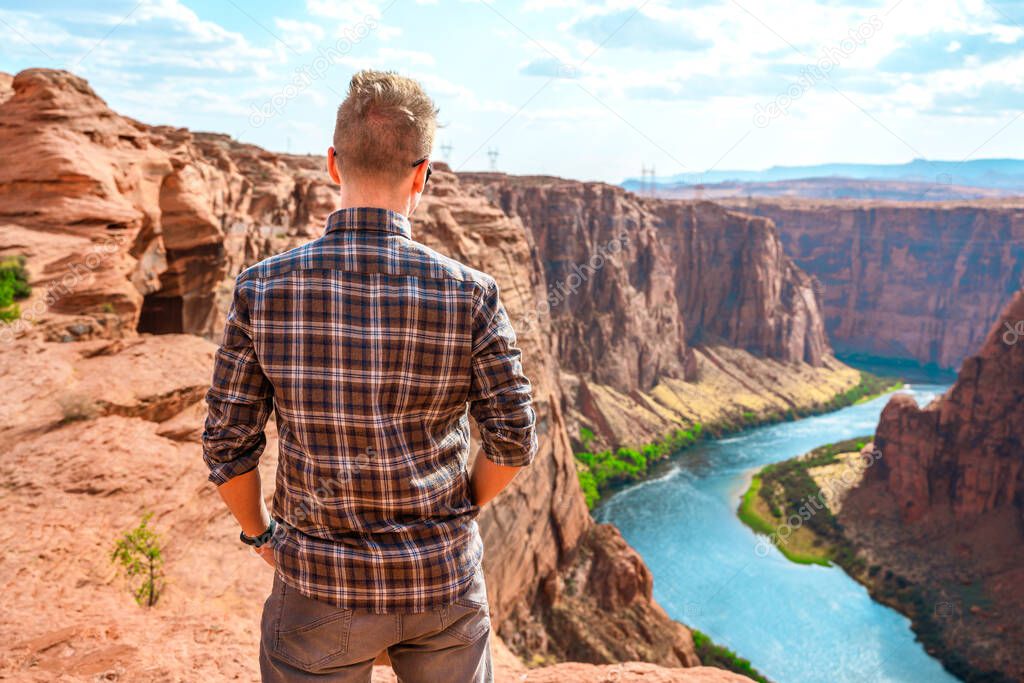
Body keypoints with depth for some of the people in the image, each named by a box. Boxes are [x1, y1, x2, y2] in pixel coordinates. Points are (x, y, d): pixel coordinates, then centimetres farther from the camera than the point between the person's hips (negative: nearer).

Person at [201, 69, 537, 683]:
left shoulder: (261, 291, -12)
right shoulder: (470, 294, -14)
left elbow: (228, 444, -7)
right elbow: (514, 439, -8)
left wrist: (258, 533, 11)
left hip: (319, 585, 0)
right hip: (444, 582, 0)